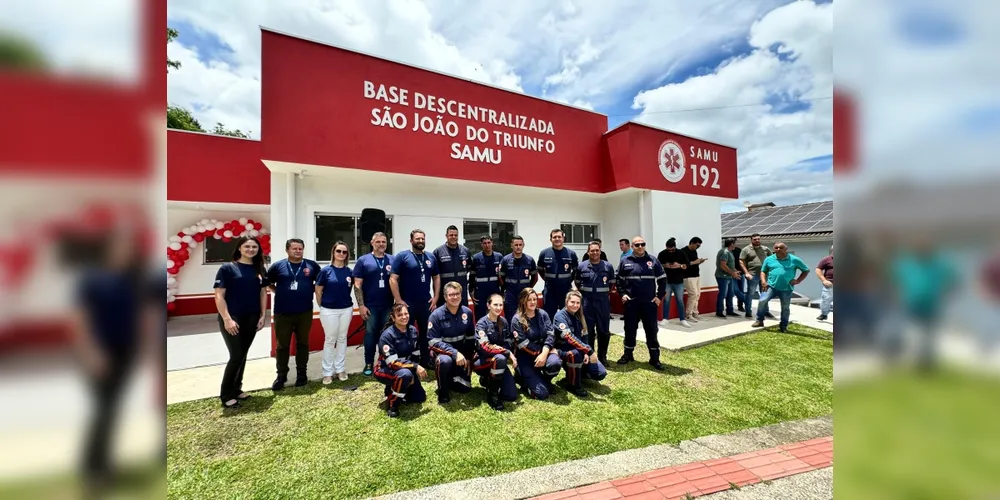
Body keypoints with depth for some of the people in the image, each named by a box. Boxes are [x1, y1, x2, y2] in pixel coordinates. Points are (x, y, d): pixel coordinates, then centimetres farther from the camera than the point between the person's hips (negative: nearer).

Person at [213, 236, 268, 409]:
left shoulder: (260, 270, 7)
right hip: (232, 319, -5)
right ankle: (226, 395, 14)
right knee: (236, 356, -4)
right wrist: (227, 319, -17)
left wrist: (262, 316, 4)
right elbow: (219, 296, -10)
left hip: (251, 319, 5)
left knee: (243, 355, 13)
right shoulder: (227, 268, -6)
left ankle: (236, 389, 28)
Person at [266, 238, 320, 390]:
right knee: (282, 345, 9)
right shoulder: (277, 266, 0)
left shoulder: (312, 265, 2)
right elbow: (268, 283, 12)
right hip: (282, 313, 0)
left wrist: (312, 290, 3)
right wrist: (279, 292, 2)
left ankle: (302, 373, 25)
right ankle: (281, 376, 23)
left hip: (305, 312, 1)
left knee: (303, 343, 12)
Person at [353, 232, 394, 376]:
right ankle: (369, 364, 23)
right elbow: (357, 285, -2)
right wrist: (361, 305, -8)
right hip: (370, 306, -2)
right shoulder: (363, 260, 0)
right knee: (370, 334, 8)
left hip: (389, 305, 2)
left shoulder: (393, 260, 5)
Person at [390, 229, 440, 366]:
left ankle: (426, 361, 30)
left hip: (426, 303, 4)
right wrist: (398, 300, -14)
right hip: (407, 303, -4)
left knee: (426, 333, 14)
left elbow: (436, 277, 14)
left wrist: (436, 297, 5)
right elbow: (393, 279, -9)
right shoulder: (402, 256, -6)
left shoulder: (431, 257, 9)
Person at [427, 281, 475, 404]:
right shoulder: (436, 315, -20)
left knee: (465, 388, 2)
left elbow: (470, 338, 3)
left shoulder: (467, 312, -7)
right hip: (442, 351, -3)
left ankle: (451, 376, 35)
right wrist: (454, 353, -30)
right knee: (445, 361, -39)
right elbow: (434, 342, -21)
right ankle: (443, 391, -10)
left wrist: (468, 358, -3)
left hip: (461, 352, 4)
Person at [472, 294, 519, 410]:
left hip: (499, 362, 6)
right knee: (500, 358, -38)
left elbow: (507, 342, 7)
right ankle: (492, 394, -16)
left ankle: (488, 380, 21)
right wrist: (508, 353, -29)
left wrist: (511, 355, -14)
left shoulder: (504, 322, 1)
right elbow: (485, 347, -28)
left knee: (512, 395, -7)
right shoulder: (482, 323, -17)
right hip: (481, 360, -5)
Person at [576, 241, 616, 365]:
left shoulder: (608, 266, 0)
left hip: (603, 302, 1)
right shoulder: (582, 266, -1)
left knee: (604, 331, 8)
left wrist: (606, 294, 7)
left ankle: (602, 357, 24)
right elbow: (577, 283, 11)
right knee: (588, 331, 8)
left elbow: (612, 283, 12)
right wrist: (584, 294, 6)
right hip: (587, 302, -1)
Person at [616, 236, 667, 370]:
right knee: (630, 329, 10)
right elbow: (618, 280, 8)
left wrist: (659, 296, 1)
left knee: (651, 330, 6)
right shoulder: (625, 261, 2)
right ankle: (628, 355, 25)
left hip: (650, 302, 0)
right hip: (631, 302, 0)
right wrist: (622, 294, -2)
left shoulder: (653, 261, 2)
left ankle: (654, 358, 19)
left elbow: (663, 279, 7)